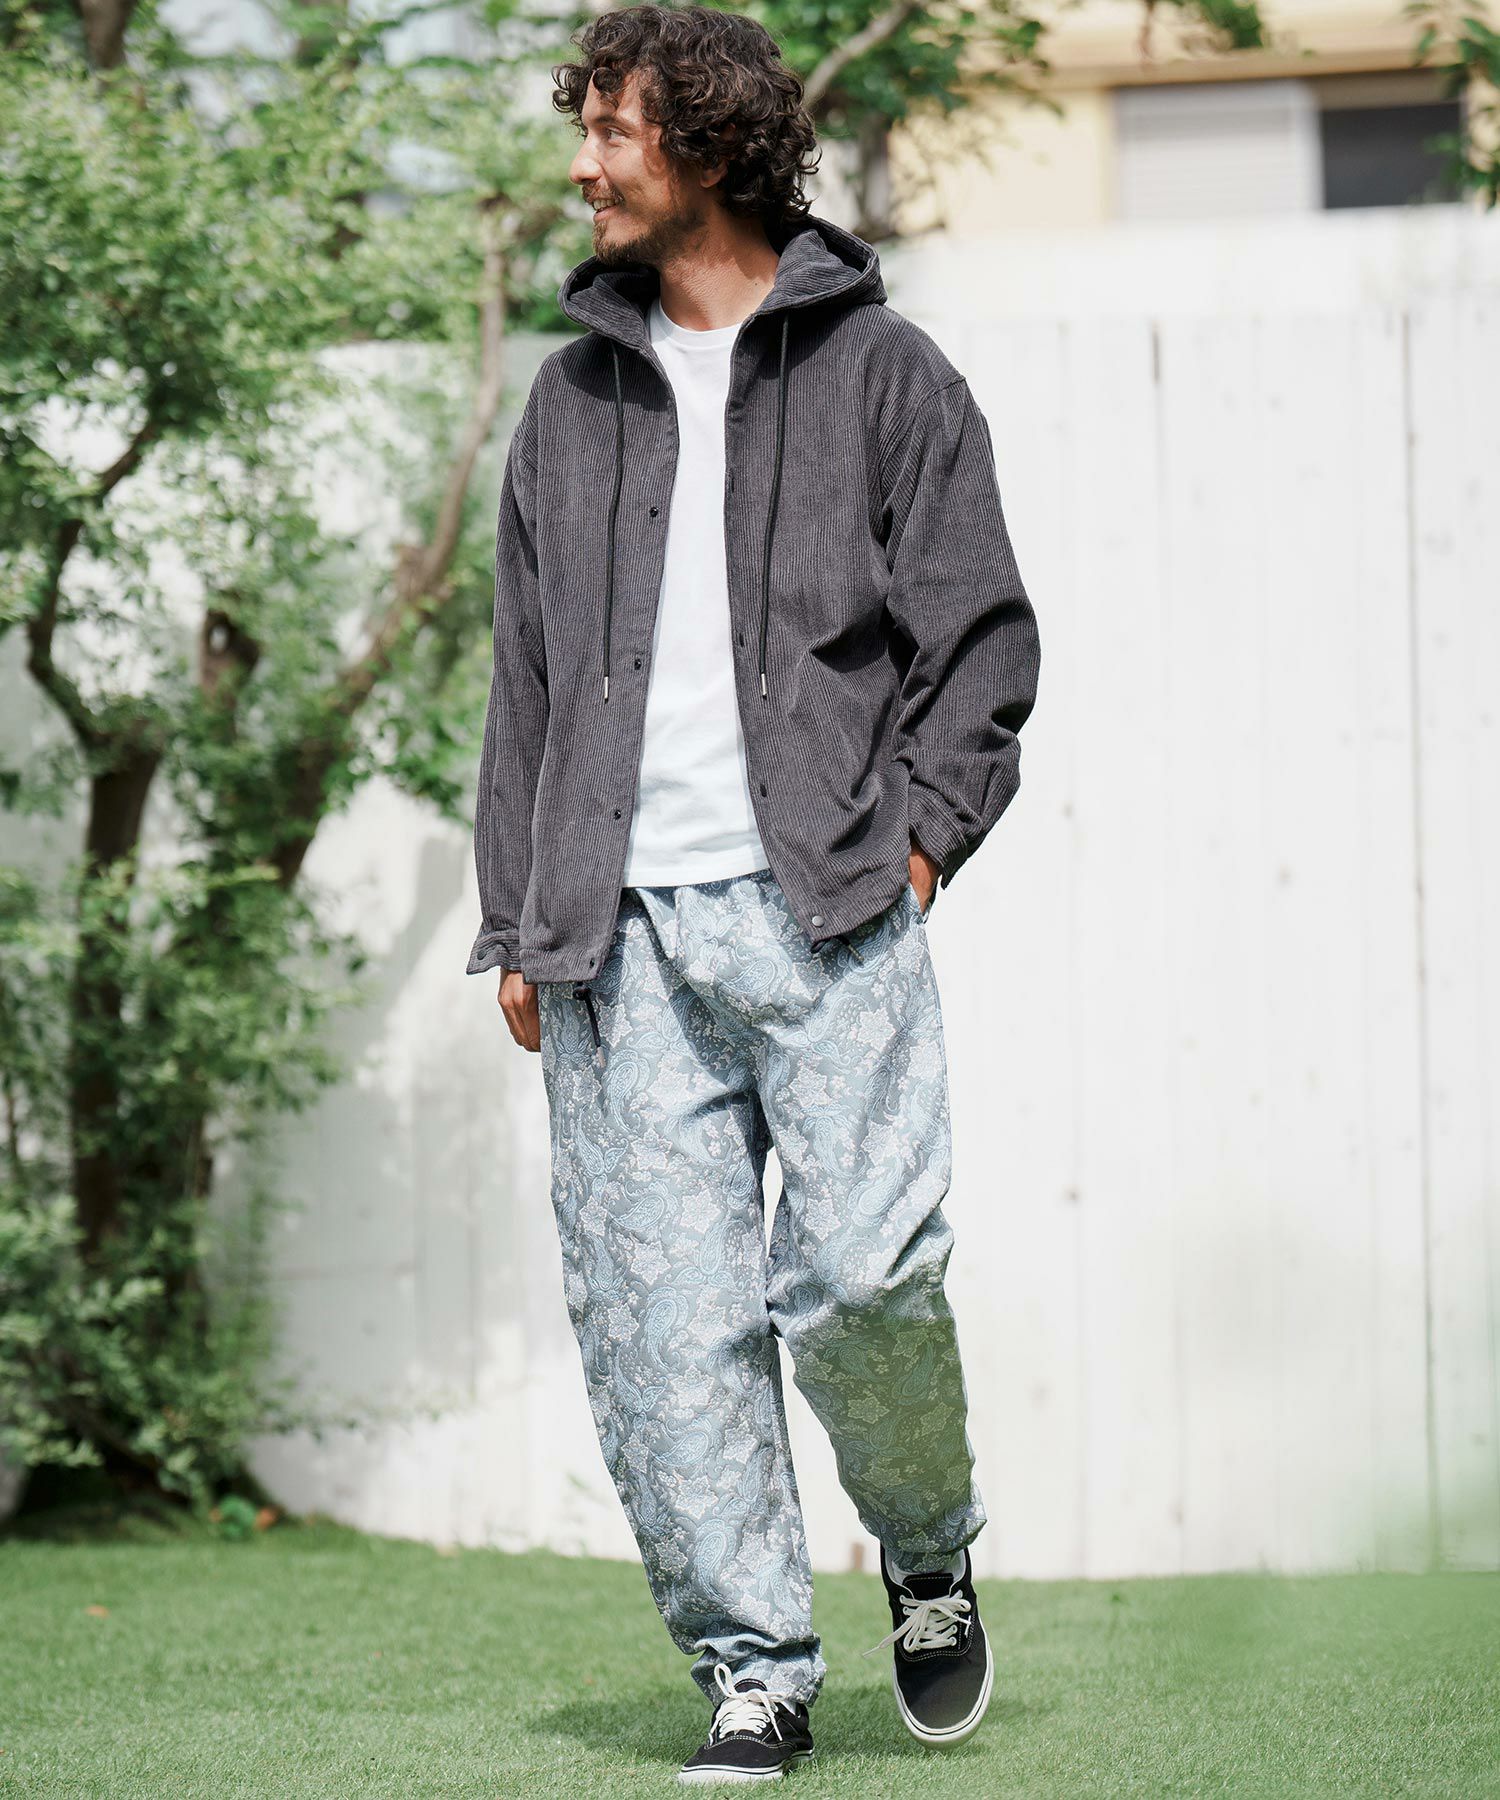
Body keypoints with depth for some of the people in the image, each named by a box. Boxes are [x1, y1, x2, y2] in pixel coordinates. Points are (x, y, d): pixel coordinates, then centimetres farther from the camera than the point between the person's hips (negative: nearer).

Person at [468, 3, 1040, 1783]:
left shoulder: (880, 368, 7)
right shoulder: (574, 397, 18)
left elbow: (982, 634, 6)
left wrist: (919, 836, -7)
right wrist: (520, 925, 12)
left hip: (826, 902, -3)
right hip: (623, 924, 4)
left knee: (861, 1271, -14)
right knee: (660, 1317, -3)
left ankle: (929, 1554, 14)